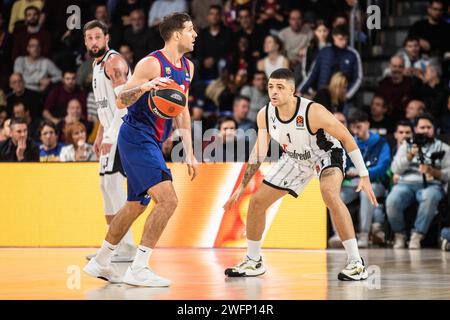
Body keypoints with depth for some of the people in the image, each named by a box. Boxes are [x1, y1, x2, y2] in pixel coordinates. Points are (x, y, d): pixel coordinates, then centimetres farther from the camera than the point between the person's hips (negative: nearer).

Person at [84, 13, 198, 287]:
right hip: (137, 138, -9)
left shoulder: (187, 68, 11)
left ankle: (100, 263, 30)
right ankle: (138, 270, -14)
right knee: (168, 200, -19)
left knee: (136, 205, 17)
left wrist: (189, 152, 17)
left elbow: (182, 110, 20)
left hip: (152, 143, 9)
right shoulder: (152, 64, -14)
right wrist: (144, 87, -37)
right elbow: (120, 101, -18)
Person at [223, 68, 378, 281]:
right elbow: (259, 152, -1)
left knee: (330, 195, -35)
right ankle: (253, 262, 22)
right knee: (257, 202, 1)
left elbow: (346, 137, -23)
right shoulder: (264, 115, -18)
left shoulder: (313, 112, -34)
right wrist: (242, 186, -1)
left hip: (327, 154, -6)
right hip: (296, 159, 6)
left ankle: (356, 263, -27)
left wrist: (364, 176, -23)